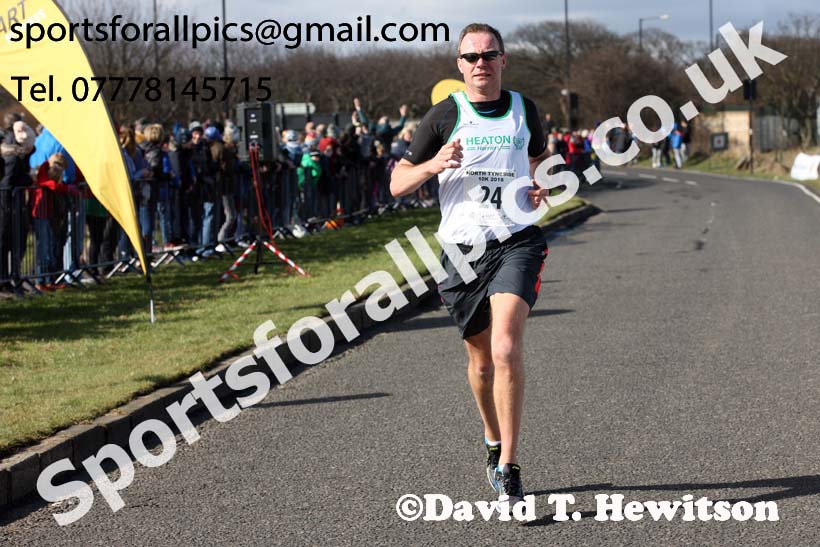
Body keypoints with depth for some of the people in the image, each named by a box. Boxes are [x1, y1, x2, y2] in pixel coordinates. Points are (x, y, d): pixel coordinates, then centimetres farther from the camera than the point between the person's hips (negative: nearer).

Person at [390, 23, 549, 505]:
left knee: (507, 349, -19)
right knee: (481, 359, 12)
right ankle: (495, 442, 39)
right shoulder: (445, 115, 1)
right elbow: (397, 183, 2)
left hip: (517, 242, -1)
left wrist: (543, 189, 7)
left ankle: (508, 467, -15)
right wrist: (433, 165, -18)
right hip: (463, 248, 1)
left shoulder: (525, 110, 7)